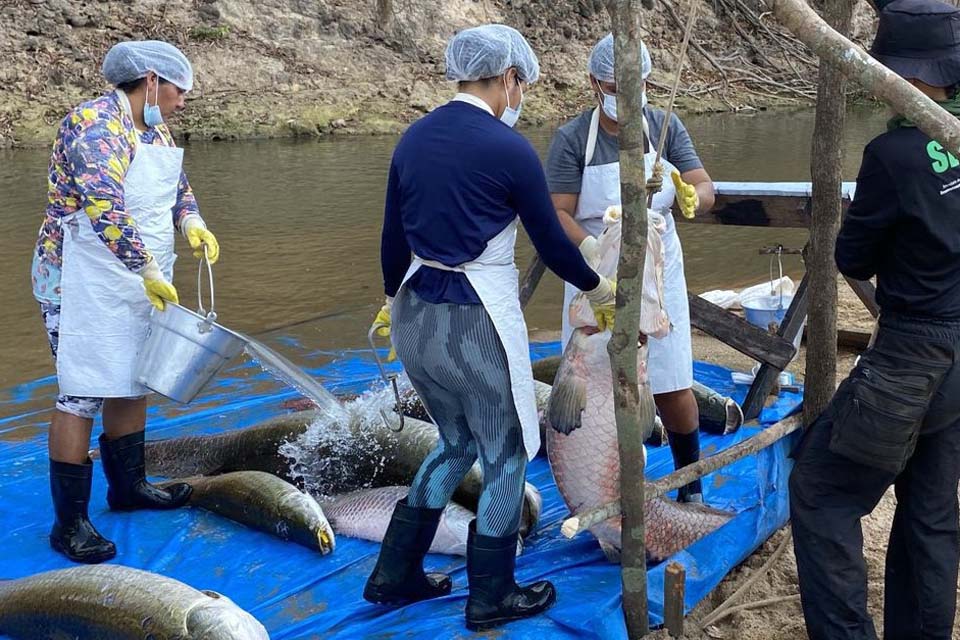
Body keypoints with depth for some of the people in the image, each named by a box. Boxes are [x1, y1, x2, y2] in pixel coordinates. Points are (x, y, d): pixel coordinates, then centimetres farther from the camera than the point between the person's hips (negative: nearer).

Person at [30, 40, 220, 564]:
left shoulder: (155, 132, 12)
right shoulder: (95, 122, -17)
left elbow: (178, 186, 25)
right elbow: (104, 204, -29)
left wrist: (191, 221, 3)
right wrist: (148, 268, -30)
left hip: (138, 282, 10)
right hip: (86, 281, -9)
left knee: (132, 382, 16)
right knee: (83, 394, -8)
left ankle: (128, 485, 31)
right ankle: (69, 522, -1)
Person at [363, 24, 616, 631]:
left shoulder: (414, 137, 5)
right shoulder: (509, 149, -13)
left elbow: (394, 237, 12)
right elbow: (552, 242, -4)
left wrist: (394, 299, 28)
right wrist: (598, 288, 14)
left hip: (417, 316, 7)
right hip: (476, 322, -7)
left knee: (457, 443, 24)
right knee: (507, 456, 12)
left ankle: (396, 574, 31)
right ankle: (492, 597, 25)